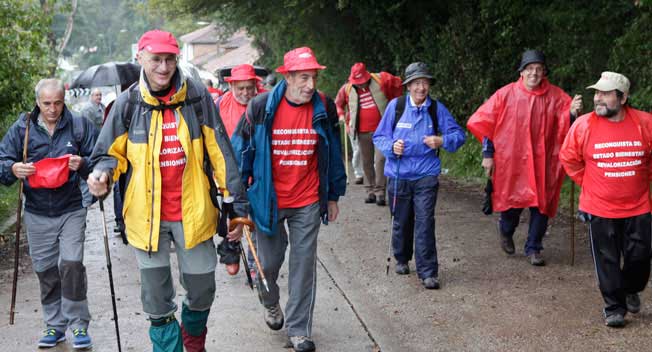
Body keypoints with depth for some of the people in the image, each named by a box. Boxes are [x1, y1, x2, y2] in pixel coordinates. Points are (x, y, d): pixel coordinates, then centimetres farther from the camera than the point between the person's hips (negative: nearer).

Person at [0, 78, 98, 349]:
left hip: (71, 211, -2)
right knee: (45, 270, 8)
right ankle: (55, 325, 22)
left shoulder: (79, 126, -3)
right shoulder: (22, 128, 1)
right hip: (37, 214, 2)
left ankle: (78, 324, 2)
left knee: (71, 264, -12)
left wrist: (83, 164, -22)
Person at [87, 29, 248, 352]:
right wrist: (102, 174, -18)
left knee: (202, 291, 12)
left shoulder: (197, 96, -3)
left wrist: (238, 205, -3)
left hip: (193, 213, 0)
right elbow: (111, 154, 6)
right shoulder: (128, 102, -2)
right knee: (157, 302, 8)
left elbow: (220, 154, -2)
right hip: (147, 215, 0)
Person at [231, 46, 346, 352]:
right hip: (267, 200, -1)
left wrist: (333, 197, 11)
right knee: (269, 261, 10)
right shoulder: (261, 107, -10)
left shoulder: (324, 109, -4)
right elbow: (241, 150, -2)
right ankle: (270, 303, 43)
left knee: (304, 266, 4)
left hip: (307, 203, 1)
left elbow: (333, 154, 8)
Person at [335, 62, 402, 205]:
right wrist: (342, 115, 6)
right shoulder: (348, 89, 3)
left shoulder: (381, 80, -5)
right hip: (363, 132, 3)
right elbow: (339, 103, 20)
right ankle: (371, 191, 19)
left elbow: (398, 84, 10)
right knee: (367, 163, 9)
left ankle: (380, 192, -10)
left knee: (380, 159, -13)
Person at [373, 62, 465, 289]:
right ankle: (402, 259, 37)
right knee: (401, 221, 14)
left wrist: (442, 141, -16)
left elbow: (458, 134, 3)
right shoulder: (396, 106, -2)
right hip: (399, 174, 1)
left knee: (425, 223, -7)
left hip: (426, 175, -1)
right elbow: (379, 136, 3)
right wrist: (392, 146, -17)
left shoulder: (437, 108, 0)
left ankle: (428, 272, -2)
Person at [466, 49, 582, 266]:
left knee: (541, 205, 4)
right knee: (513, 202, 7)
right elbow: (483, 123, 1)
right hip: (511, 162, -1)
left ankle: (533, 248, 23)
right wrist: (488, 154, 0)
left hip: (542, 163, 1)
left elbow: (565, 125, -7)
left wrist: (573, 112, -29)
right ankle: (506, 229, 41)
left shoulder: (556, 96, -2)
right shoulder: (506, 94, -4)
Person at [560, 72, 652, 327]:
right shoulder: (583, 125, -10)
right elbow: (568, 158, 4)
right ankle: (614, 307, 19)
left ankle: (631, 290, 38)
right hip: (600, 209, -1)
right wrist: (588, 183, 4)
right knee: (607, 260, 4)